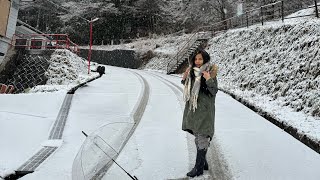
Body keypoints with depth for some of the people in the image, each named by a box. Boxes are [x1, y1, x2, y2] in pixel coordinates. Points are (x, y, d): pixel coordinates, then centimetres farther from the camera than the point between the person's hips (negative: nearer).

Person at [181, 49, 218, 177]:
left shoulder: (210, 72, -8)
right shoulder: (192, 72, 9)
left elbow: (214, 91, -12)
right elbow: (188, 87, 19)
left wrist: (209, 80, -26)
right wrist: (184, 78, 2)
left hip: (204, 109, -7)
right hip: (193, 107, 7)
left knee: (202, 138, -4)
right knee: (198, 136, 14)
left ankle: (199, 168, 4)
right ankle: (203, 163, 28)